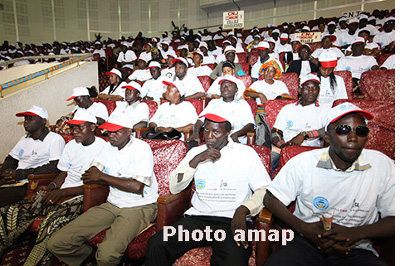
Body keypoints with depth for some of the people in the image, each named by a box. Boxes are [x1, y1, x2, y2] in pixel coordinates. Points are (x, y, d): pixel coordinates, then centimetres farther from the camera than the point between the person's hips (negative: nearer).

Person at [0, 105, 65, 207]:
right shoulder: (25, 139, 20)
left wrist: (20, 174, -14)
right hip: (14, 182, 7)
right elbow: (10, 159, 25)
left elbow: (54, 167, -15)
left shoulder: (56, 139, -4)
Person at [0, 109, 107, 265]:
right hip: (60, 194, 7)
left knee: (51, 223, -34)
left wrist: (62, 192, -16)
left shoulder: (103, 147, -7)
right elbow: (63, 174, 17)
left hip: (82, 197, -7)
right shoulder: (71, 145, 15)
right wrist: (52, 187, -5)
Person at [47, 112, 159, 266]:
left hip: (140, 207, -6)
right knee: (56, 243, -6)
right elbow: (87, 177, 7)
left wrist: (102, 176, -8)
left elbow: (137, 187, -18)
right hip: (112, 204, 6)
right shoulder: (109, 147, 10)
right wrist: (121, 181, -6)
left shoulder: (142, 148, -9)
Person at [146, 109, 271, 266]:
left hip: (232, 221, -3)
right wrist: (196, 160, -6)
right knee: (155, 245, -18)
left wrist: (243, 209, -17)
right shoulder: (196, 152, 14)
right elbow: (174, 188, 6)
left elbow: (265, 189, 0)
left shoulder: (246, 153, 5)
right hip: (198, 218, 3)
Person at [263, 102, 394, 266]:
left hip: (357, 251, 2)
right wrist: (304, 228, -14)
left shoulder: (382, 165, -2)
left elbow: (394, 219, 2)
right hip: (307, 243, -1)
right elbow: (271, 199, -1)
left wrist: (355, 233, -14)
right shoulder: (303, 163, -6)